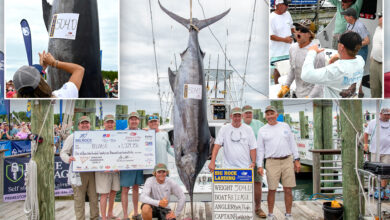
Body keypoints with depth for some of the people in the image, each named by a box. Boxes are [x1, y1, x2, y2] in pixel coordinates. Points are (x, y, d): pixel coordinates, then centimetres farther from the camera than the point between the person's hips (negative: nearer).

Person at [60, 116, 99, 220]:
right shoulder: (72, 137, 3)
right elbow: (63, 152, -1)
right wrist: (68, 158, -22)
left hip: (92, 171, 3)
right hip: (78, 172, -3)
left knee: (94, 196, 8)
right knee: (79, 198, 2)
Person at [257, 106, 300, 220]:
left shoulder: (285, 126, 11)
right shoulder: (262, 130, 6)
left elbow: (292, 143, 12)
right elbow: (260, 149, 5)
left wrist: (297, 160, 7)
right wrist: (259, 166, -2)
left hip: (288, 161, 2)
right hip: (272, 162, -1)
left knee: (288, 190, 4)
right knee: (272, 190, 3)